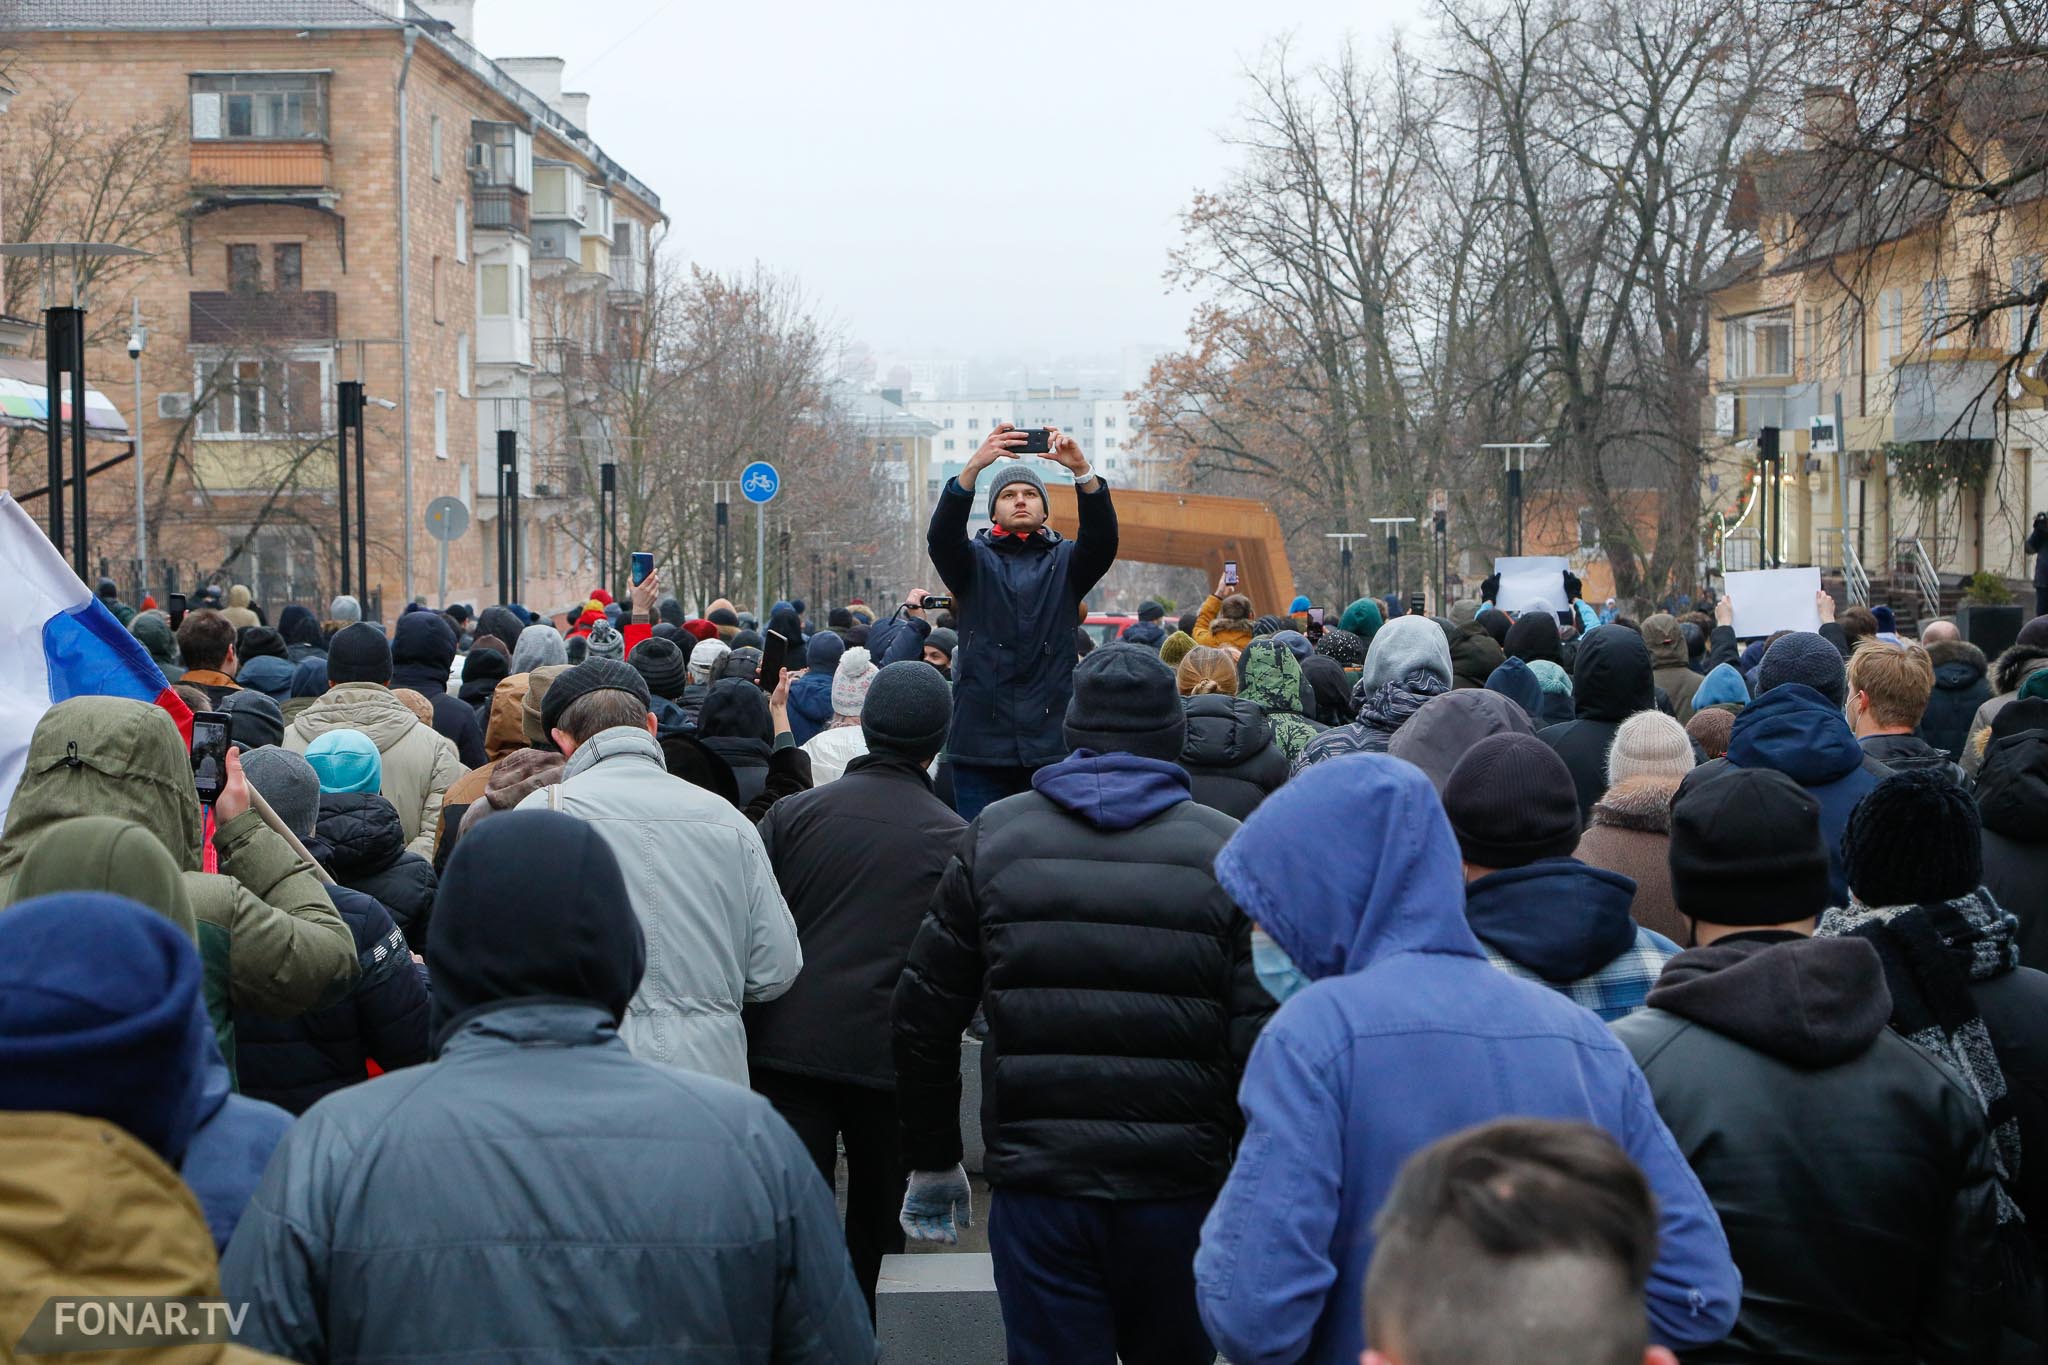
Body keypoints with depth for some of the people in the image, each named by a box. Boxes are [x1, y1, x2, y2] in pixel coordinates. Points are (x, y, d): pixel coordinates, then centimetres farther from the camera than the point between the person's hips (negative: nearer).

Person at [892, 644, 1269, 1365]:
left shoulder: (995, 837, 2)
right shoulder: (1229, 851, -3)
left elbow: (923, 1014, 5)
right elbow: (1265, 1036, -9)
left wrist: (931, 1161, 16)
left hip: (1036, 1183, 0)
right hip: (1178, 1189, 0)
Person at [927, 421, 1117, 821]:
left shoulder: (1065, 563, 13)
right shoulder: (974, 561, 11)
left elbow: (1102, 539, -8)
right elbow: (941, 535, -10)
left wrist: (1083, 472, -24)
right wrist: (974, 467, -25)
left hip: (1051, 744, 0)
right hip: (980, 744, 0)